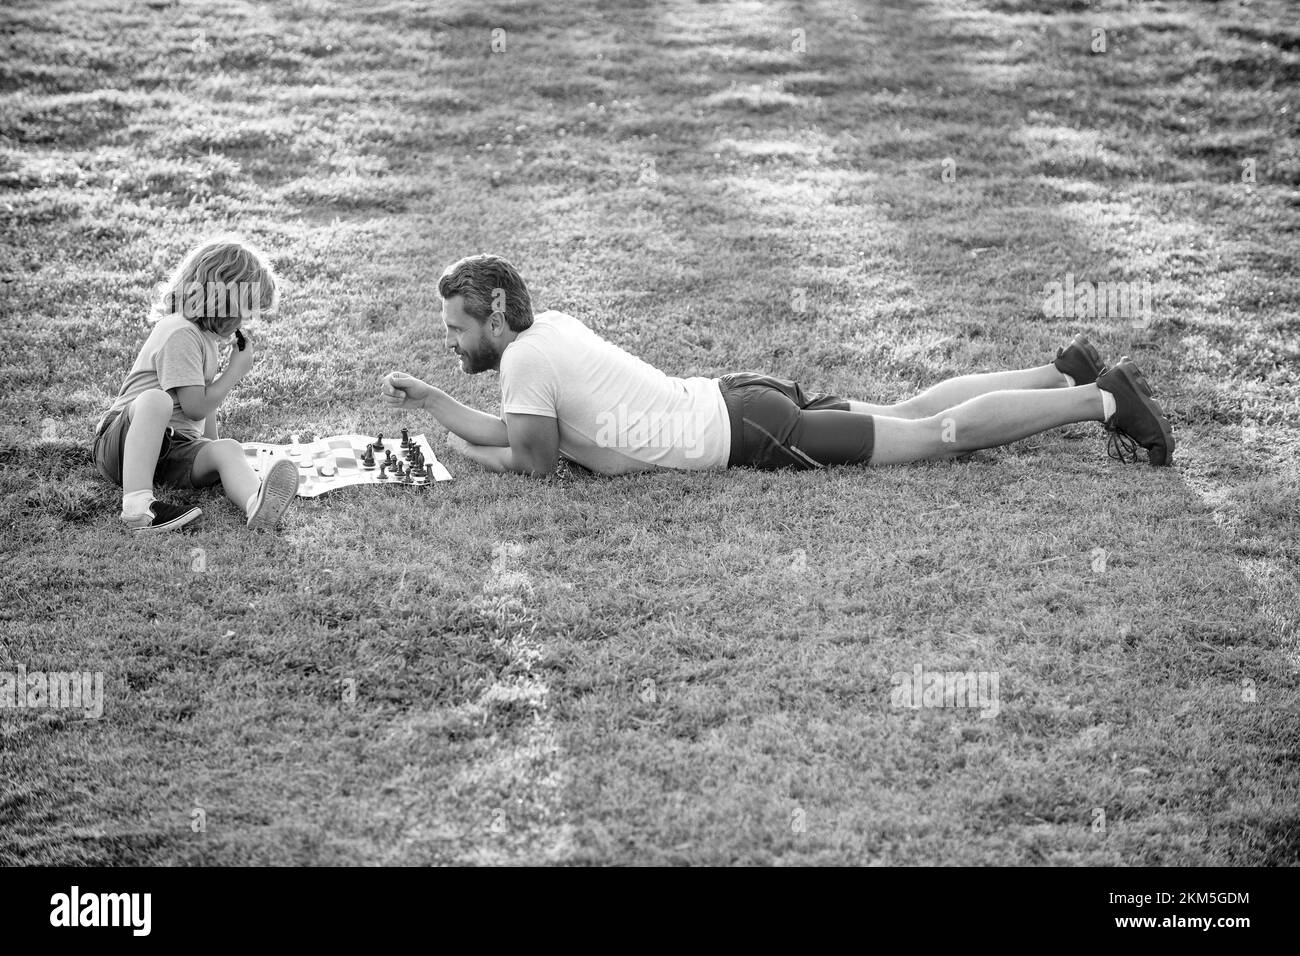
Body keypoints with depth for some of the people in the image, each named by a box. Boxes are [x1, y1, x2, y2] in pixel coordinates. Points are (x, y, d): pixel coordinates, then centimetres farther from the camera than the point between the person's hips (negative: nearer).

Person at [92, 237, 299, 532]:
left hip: (174, 451, 7)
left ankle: (258, 506, -58)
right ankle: (137, 505, -51)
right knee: (156, 399, -39)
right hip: (123, 441, -7)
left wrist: (213, 444, 14)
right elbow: (195, 407, -17)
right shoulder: (181, 334, -14)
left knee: (228, 450, -23)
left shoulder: (207, 336, 17)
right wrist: (236, 369, -7)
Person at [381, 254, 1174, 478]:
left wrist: (466, 454, 4)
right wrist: (426, 400, 18)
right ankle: (1068, 376, 22)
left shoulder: (526, 359, -15)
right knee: (913, 414, 18)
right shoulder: (548, 326, 12)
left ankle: (1102, 399, -4)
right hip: (740, 406, 8)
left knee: (938, 436, -6)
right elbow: (501, 428, 22)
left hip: (745, 434, -8)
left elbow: (534, 461, -12)